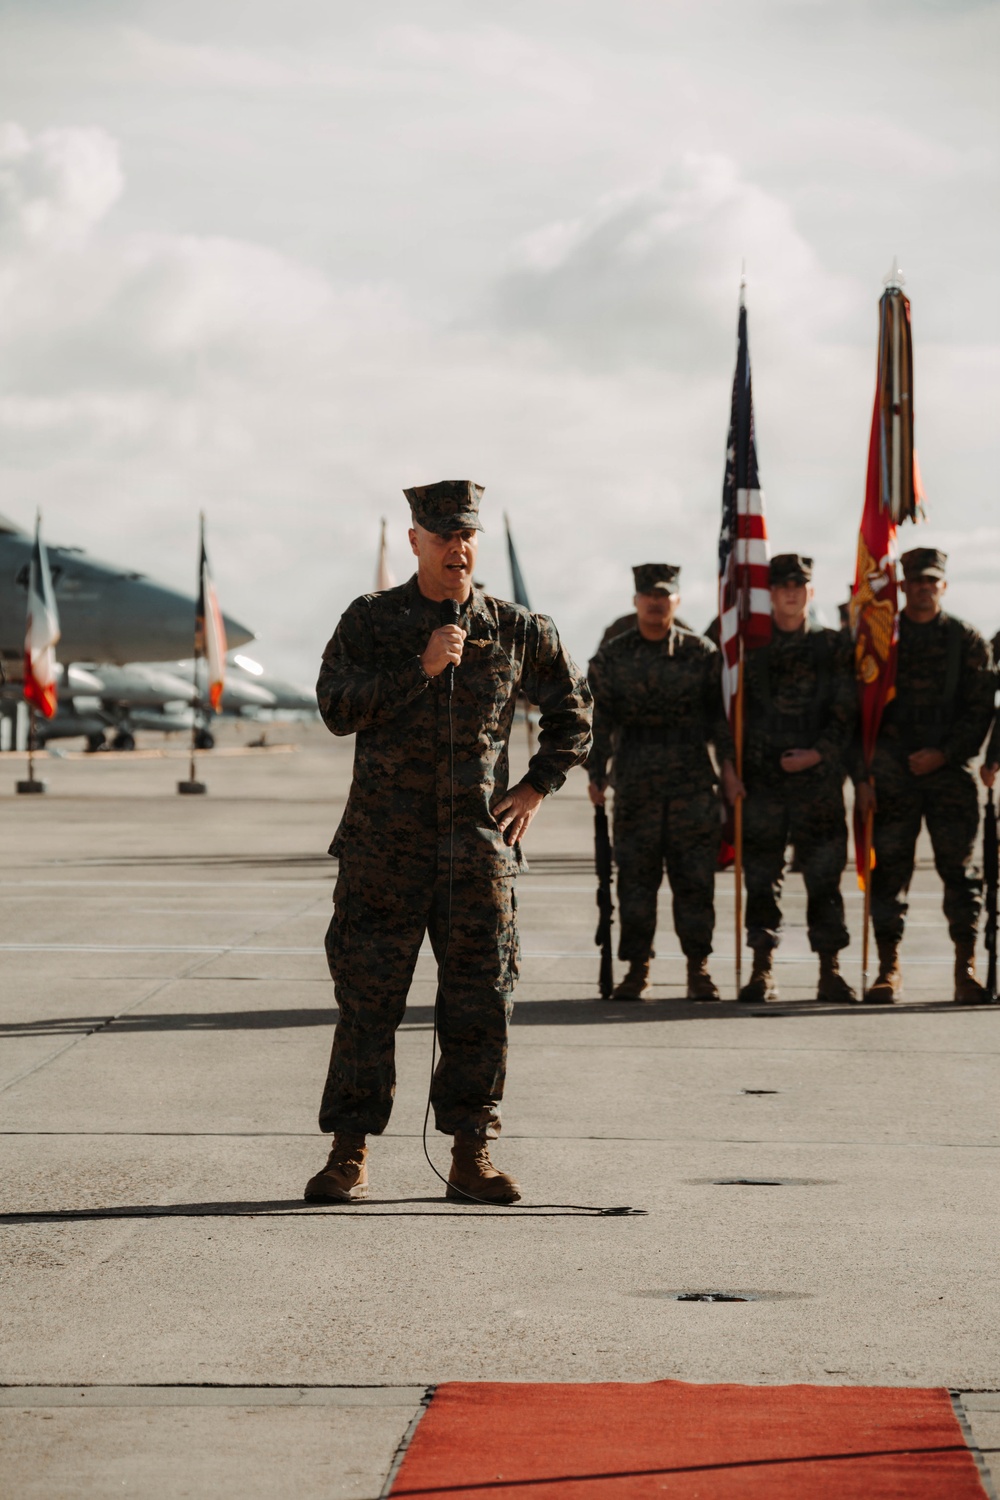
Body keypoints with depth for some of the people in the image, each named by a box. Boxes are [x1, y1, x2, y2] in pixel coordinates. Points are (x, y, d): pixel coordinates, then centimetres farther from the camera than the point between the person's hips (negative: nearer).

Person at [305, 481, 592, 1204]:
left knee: (481, 1000, 2)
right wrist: (421, 668, -15)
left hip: (479, 843, 2)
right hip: (385, 841, -2)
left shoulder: (517, 631, 7)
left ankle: (473, 1154, 10)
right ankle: (350, 1153, 5)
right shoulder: (370, 621, 3)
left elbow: (573, 710, 20)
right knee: (368, 997, -1)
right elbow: (337, 706, -9)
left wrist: (538, 787, 9)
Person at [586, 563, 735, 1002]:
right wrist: (596, 772, 2)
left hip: (693, 784, -1)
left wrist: (730, 763, -1)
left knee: (694, 877, 0)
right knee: (635, 878, 1)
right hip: (635, 785, 1)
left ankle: (698, 967, 9)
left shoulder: (701, 653, 4)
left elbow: (719, 714, 7)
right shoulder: (611, 656, 6)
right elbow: (599, 718, 8)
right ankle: (637, 969, 9)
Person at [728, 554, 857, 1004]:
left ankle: (829, 972, 4)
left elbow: (845, 712, 4)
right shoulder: (749, 646, 8)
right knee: (761, 878, 0)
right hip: (762, 781, 0)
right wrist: (734, 771, 0)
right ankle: (762, 972, 5)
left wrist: (818, 753, -10)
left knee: (823, 878, -1)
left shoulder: (832, 647, 7)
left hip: (819, 778, 0)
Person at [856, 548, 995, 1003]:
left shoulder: (967, 641, 7)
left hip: (949, 767, -1)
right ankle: (889, 969, 5)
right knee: (889, 868, -1)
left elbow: (981, 709, 4)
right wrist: (862, 775, 0)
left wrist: (944, 753, -9)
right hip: (891, 772, 1)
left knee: (958, 864, -4)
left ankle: (966, 968, 0)